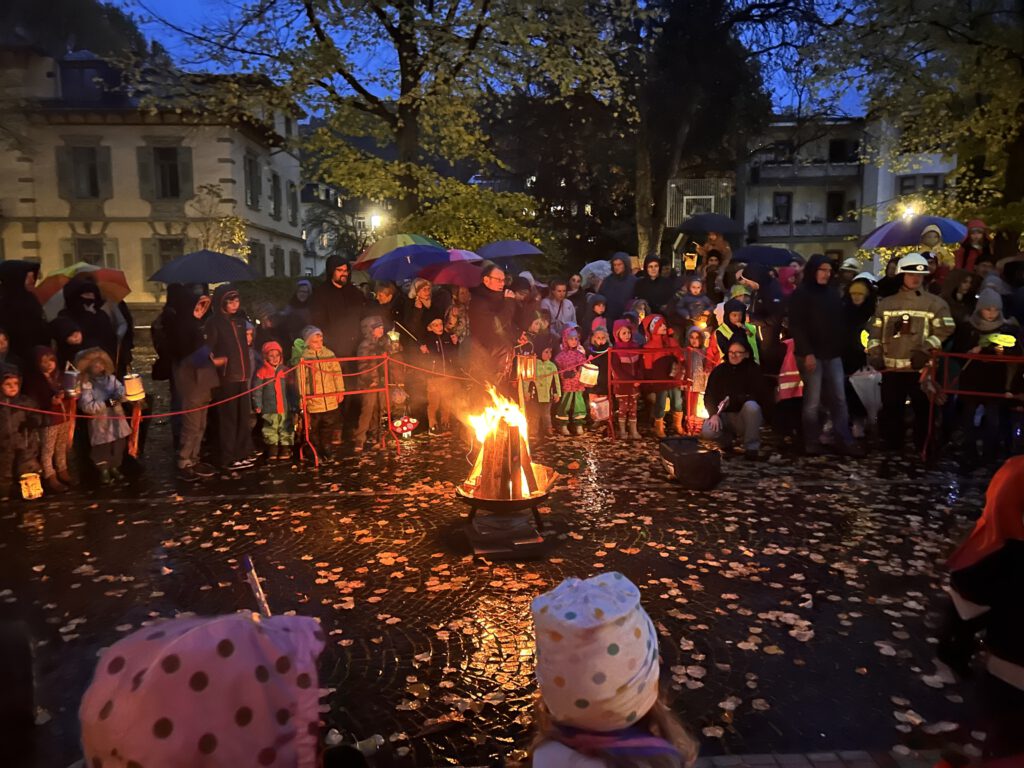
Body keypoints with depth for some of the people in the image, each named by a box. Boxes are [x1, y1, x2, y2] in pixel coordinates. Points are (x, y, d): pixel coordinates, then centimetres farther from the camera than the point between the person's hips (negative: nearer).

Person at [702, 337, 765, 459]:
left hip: (746, 416, -2)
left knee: (751, 406, -37)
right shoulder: (719, 370, 2)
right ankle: (729, 438, 9)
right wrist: (714, 414, -20)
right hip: (724, 415, 2)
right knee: (707, 431, -28)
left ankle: (752, 447, -17)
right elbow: (709, 396, -1)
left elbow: (758, 395, -16)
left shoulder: (753, 369, -6)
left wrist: (732, 400, -28)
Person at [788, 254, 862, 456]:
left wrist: (840, 348, 8)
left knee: (839, 399, 3)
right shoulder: (801, 294, -4)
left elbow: (839, 324, 17)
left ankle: (844, 441, 8)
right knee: (813, 401, -3)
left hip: (833, 355, 6)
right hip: (811, 355, -6)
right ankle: (812, 443, 5)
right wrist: (807, 353, -18)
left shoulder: (833, 294, 15)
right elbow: (796, 327, -11)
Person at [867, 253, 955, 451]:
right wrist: (874, 354, 2)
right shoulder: (886, 303, 13)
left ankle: (923, 450, 13)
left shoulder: (935, 303, 4)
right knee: (891, 409, 8)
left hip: (921, 367, -2)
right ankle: (892, 448, 20)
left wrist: (925, 350, -16)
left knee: (923, 409, 3)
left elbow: (944, 330, -4)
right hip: (891, 367, 3)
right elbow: (875, 331, 14)